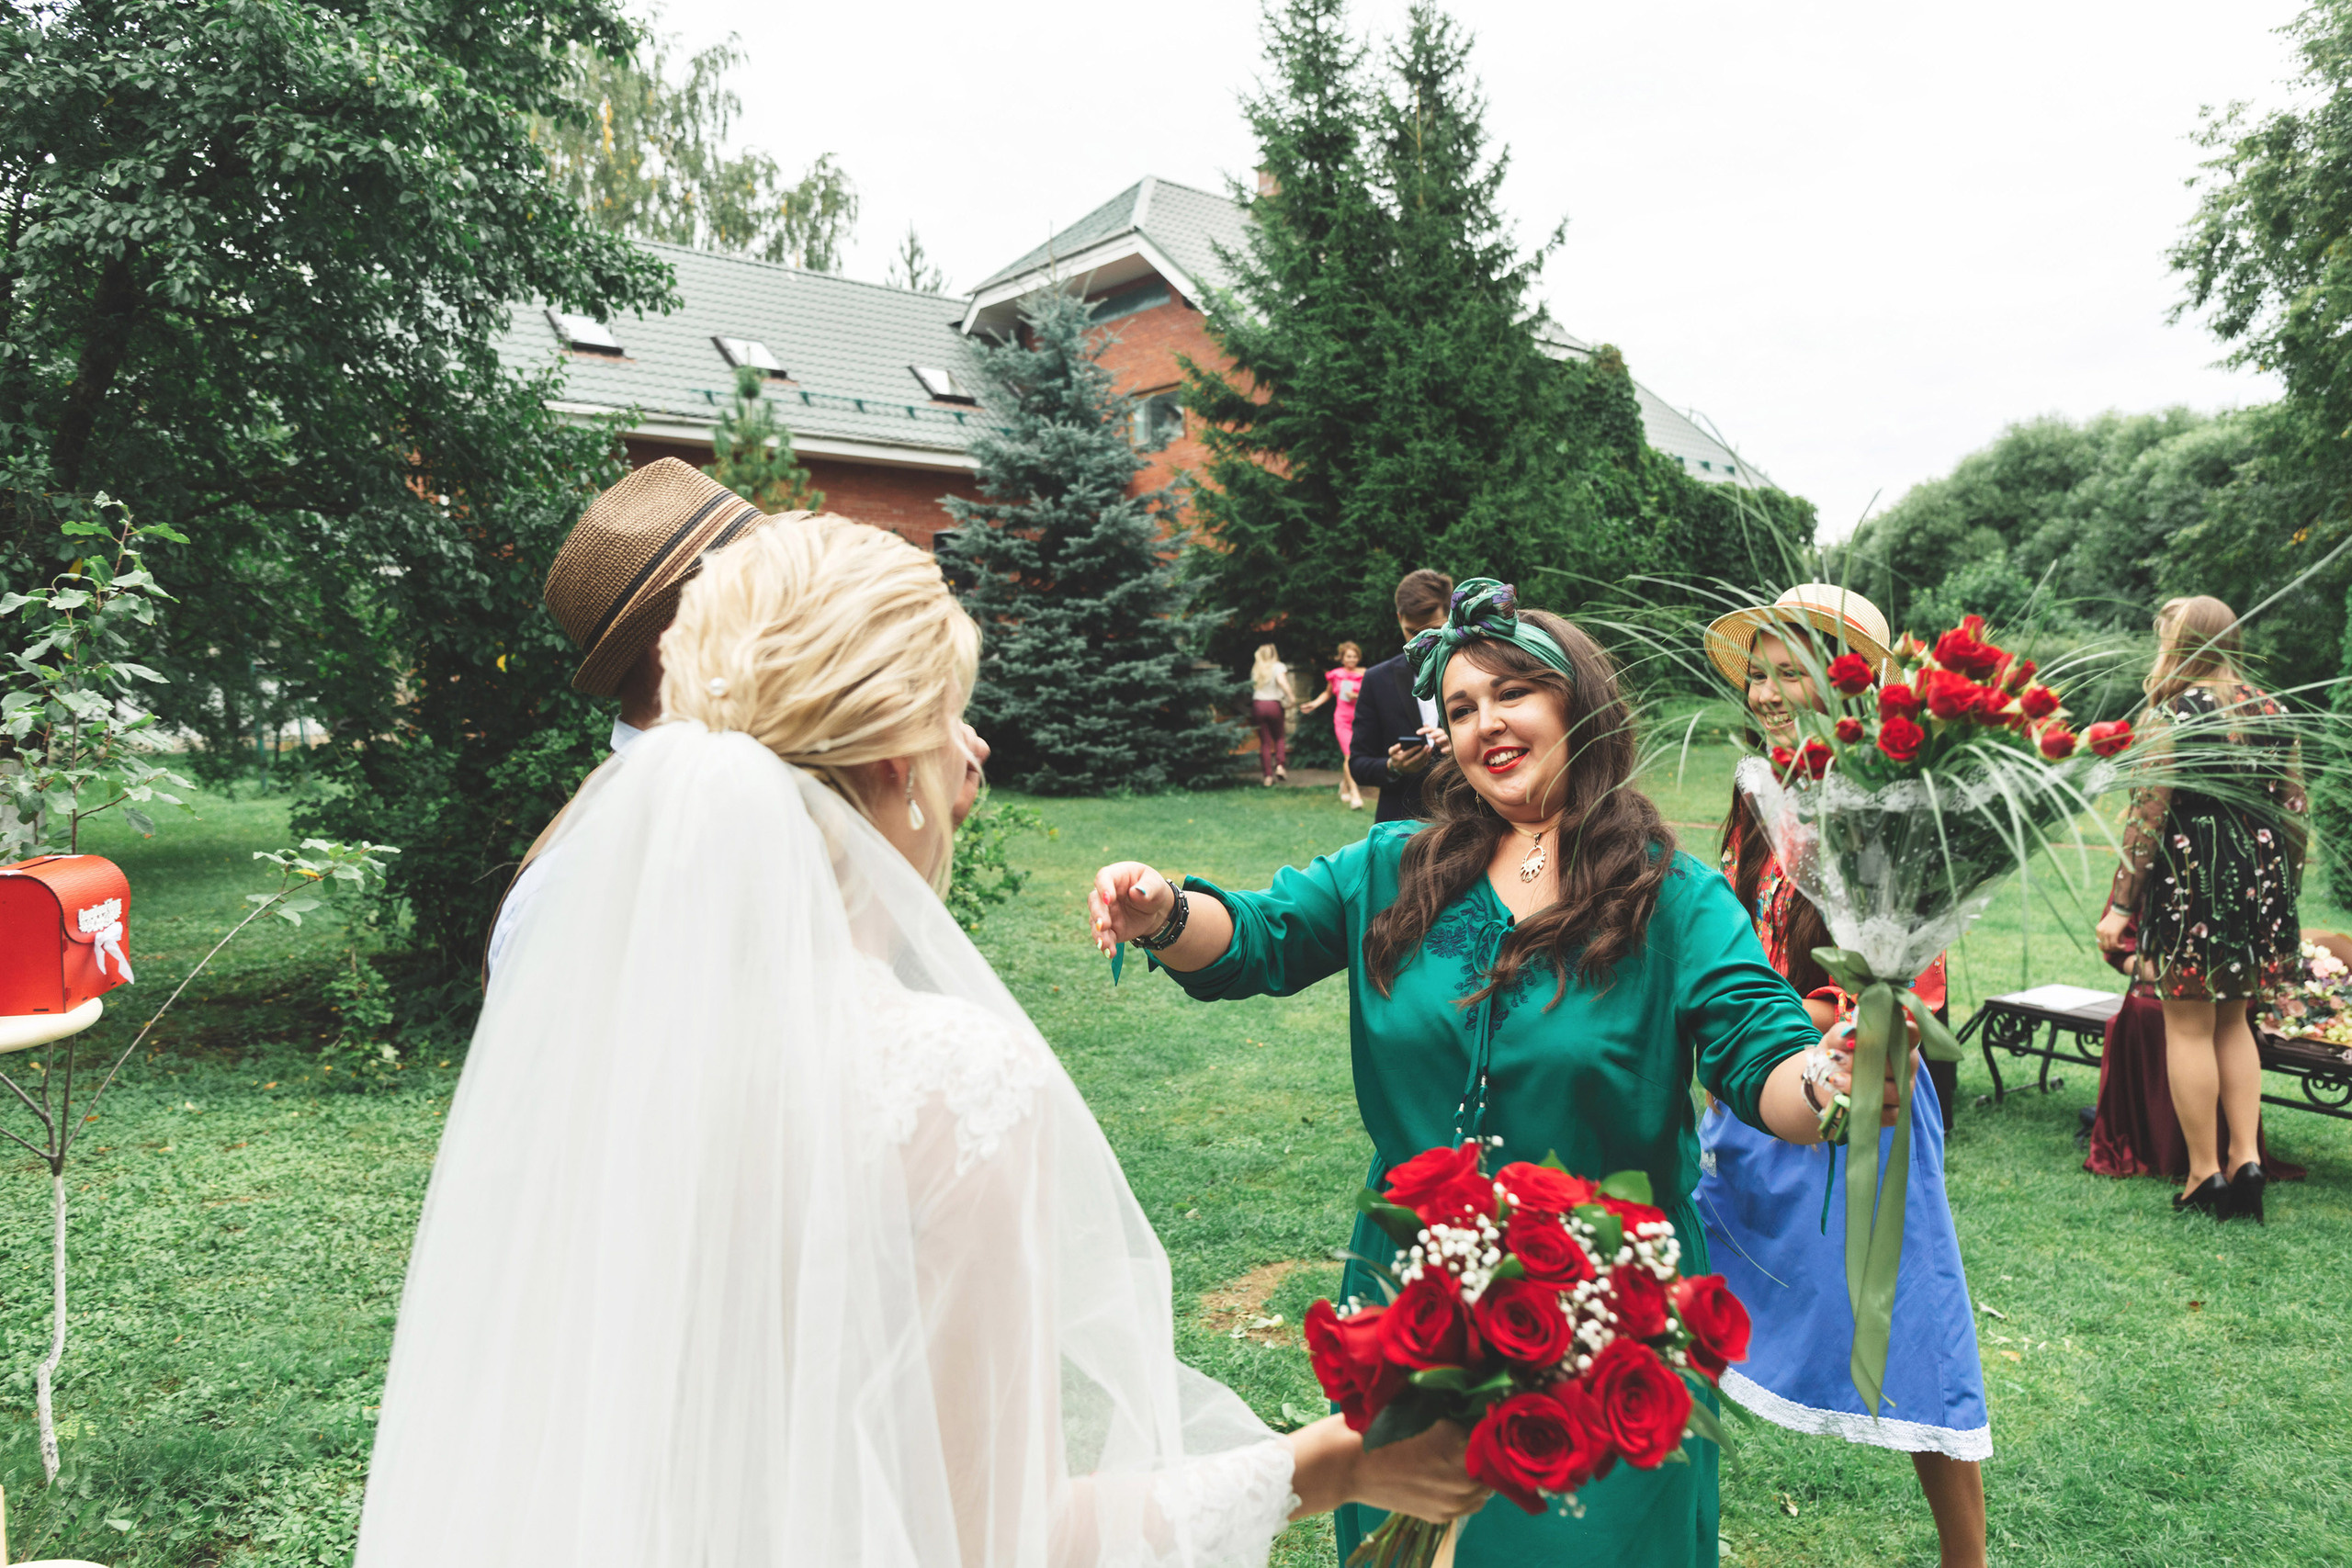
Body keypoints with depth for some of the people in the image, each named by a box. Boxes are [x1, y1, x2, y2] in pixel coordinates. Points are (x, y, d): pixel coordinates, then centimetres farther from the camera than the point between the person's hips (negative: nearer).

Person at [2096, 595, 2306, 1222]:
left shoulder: (2169, 714, -11)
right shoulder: (2269, 710, 6)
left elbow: (2147, 816, -14)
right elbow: (2295, 807, 9)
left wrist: (2121, 905, -11)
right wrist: (2285, 885, 20)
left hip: (2190, 877, -6)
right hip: (2259, 881, 6)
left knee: (2189, 1025, 3)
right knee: (2233, 1020, 18)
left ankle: (2205, 1171, 8)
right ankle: (2246, 1156, 12)